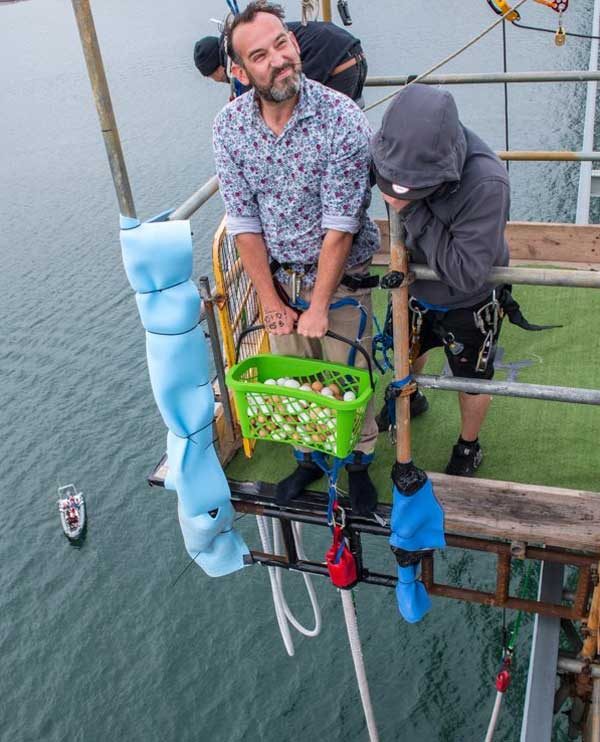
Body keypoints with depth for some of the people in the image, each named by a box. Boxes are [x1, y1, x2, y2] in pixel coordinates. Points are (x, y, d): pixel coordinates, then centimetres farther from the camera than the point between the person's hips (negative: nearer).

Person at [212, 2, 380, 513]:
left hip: (341, 277, -3)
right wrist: (271, 302, -8)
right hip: (278, 276, 3)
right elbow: (244, 222, -8)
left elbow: (340, 226, -21)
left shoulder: (342, 119, -21)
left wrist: (318, 307, -18)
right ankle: (309, 456, 40)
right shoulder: (229, 126, -10)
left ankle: (359, 461, 35)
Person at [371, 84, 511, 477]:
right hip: (416, 288, 5)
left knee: (472, 382, 19)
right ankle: (411, 398, 64)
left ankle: (469, 447, 48)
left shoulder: (486, 183, -40)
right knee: (408, 352, 29)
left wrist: (414, 211, -41)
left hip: (468, 304, -5)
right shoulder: (404, 151, -24)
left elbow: (466, 273, -40)